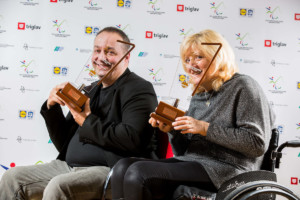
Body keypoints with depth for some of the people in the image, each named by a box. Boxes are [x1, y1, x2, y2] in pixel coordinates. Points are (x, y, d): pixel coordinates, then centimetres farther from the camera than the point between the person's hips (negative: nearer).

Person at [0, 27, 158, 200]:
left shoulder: (139, 90, -3)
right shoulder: (91, 91, 20)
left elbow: (131, 139, -21)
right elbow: (63, 144, 21)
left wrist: (87, 121, -11)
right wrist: (51, 107, 5)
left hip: (110, 171, -8)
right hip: (69, 167, 8)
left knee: (58, 186, -33)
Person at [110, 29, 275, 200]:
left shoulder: (243, 87, -1)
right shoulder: (199, 96, 20)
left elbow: (258, 144, -14)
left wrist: (206, 128, -15)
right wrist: (172, 130, 0)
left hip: (224, 168, -8)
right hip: (190, 163, 8)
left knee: (139, 172, -25)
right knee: (123, 166, -15)